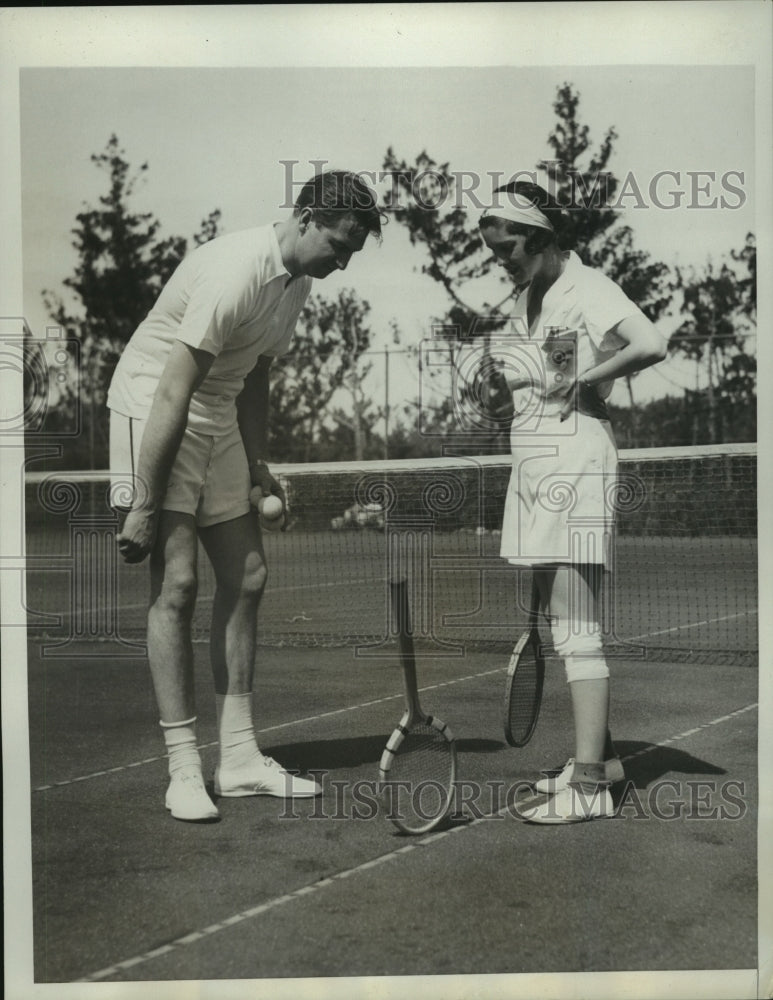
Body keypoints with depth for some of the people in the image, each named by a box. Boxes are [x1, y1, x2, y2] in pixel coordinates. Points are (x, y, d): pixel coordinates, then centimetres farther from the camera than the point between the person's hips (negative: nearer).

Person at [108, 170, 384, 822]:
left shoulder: (298, 283, 5)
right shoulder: (236, 272, -24)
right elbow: (172, 396, -26)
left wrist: (257, 465, 12)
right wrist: (146, 507, -26)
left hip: (217, 423, 9)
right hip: (151, 410, -9)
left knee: (246, 580, 5)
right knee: (177, 582, -14)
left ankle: (239, 757, 12)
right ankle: (184, 768, -6)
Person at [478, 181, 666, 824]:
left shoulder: (586, 287, -8)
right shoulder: (527, 300, 17)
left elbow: (651, 344, -23)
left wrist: (582, 381, -15)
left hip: (575, 464, -9)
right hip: (535, 468, 9)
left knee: (576, 630, -8)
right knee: (561, 621, 14)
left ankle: (589, 786, -4)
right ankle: (601, 756, 27)